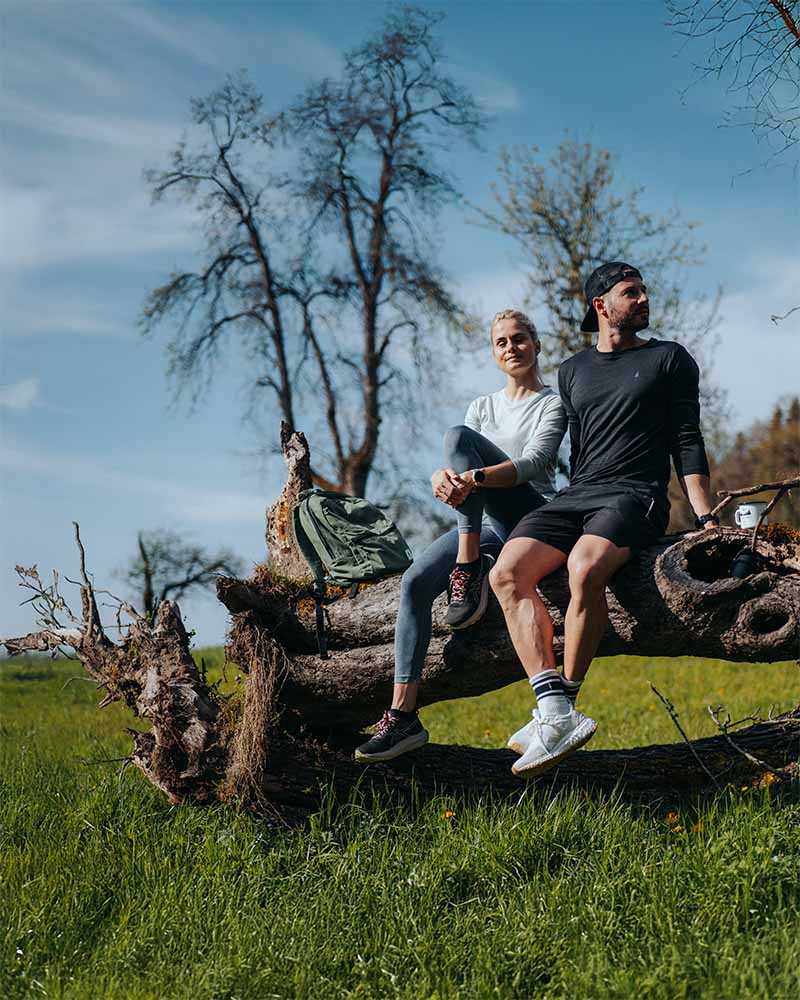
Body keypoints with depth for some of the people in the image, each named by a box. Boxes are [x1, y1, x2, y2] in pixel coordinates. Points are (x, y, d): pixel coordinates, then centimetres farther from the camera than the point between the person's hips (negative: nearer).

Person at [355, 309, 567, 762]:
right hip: (486, 524, 5)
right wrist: (442, 477, -20)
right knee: (415, 581, -22)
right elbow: (451, 466, 7)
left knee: (459, 436, -25)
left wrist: (475, 477, -32)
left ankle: (469, 572, -27)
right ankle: (403, 715, -24)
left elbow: (533, 463, -14)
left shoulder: (553, 404, 5)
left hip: (532, 514, -5)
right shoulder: (483, 406, 21)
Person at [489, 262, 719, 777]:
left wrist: (706, 518, -3)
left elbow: (686, 442, 7)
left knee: (586, 567, -36)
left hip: (636, 497, -4)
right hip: (575, 497, 4)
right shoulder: (572, 371, 23)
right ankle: (558, 714, -33)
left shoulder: (671, 359, 13)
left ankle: (560, 710, -26)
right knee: (507, 573, -24)